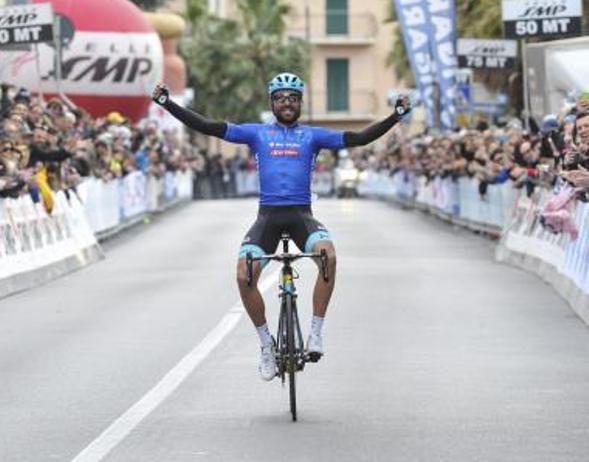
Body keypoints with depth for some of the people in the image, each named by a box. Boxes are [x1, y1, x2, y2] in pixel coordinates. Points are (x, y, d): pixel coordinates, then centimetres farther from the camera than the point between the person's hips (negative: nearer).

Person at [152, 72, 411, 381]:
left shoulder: (312, 135, 10)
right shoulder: (257, 133, 10)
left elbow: (358, 139, 3)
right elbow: (208, 128, 4)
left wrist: (397, 114, -5)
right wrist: (167, 103, -4)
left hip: (301, 214, -1)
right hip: (268, 215, 1)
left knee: (329, 256, -31)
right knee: (244, 276, -20)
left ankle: (315, 333, -19)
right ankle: (266, 344, 1)